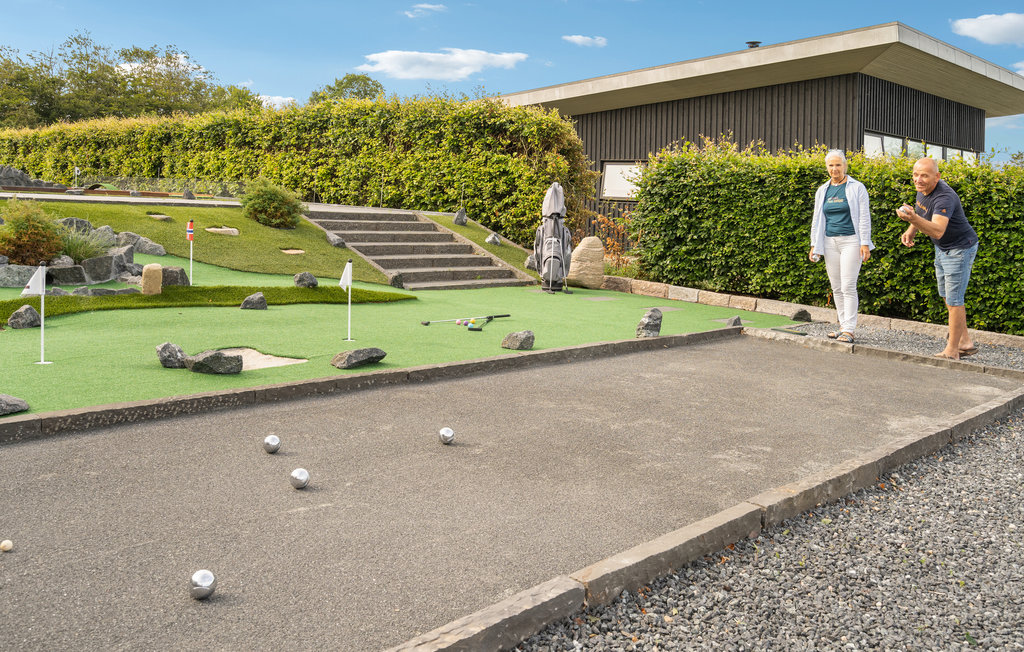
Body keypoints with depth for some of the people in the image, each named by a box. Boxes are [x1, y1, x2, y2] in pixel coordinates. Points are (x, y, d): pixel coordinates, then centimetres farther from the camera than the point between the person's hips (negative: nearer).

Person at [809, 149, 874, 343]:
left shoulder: (857, 188, -1)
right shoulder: (822, 191, 12)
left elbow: (864, 217, -3)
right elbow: (817, 220, 17)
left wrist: (865, 244, -10)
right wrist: (814, 245, 12)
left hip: (851, 241, -5)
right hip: (830, 242, 5)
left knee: (848, 287, -10)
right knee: (836, 288, 7)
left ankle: (849, 330, -9)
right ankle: (843, 326, 16)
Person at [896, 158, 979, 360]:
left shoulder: (944, 197, -32)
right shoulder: (923, 189, -5)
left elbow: (938, 231, -47)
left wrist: (913, 218, -63)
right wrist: (910, 231, 0)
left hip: (959, 249, -10)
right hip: (942, 249, 10)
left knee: (953, 300, -6)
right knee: (946, 296, 17)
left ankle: (952, 351, 3)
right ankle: (965, 342, 29)